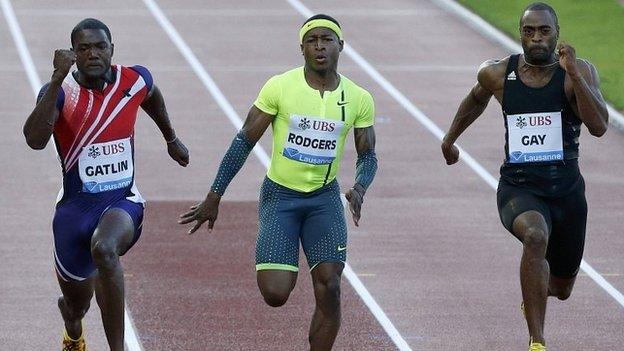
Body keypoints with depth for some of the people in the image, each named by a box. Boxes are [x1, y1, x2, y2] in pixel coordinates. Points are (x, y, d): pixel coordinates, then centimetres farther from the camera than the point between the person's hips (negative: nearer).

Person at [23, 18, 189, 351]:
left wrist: (171, 139, 35)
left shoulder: (135, 80, -5)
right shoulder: (60, 91, -14)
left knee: (104, 248, -37)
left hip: (123, 201, -1)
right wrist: (58, 80, -37)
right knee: (77, 303, 18)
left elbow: (152, 98, 21)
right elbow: (35, 140, -32)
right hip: (75, 206, 1)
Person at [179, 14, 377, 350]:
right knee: (275, 294, -10)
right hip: (280, 196, -2)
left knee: (329, 288, -11)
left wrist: (359, 188, -15)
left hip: (325, 198, 2)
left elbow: (367, 154, 7)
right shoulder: (280, 87, -12)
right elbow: (245, 141, -5)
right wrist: (214, 196, -5)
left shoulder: (359, 100, -4)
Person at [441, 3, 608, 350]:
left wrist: (573, 74, -29)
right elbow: (477, 99, 23)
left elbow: (599, 126, -21)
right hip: (518, 187, -1)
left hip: (566, 188, 2)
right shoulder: (497, 74, -1)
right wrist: (450, 139, 35)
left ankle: (532, 293, 58)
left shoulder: (580, 71, -7)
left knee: (562, 288, 17)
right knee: (536, 236, -37)